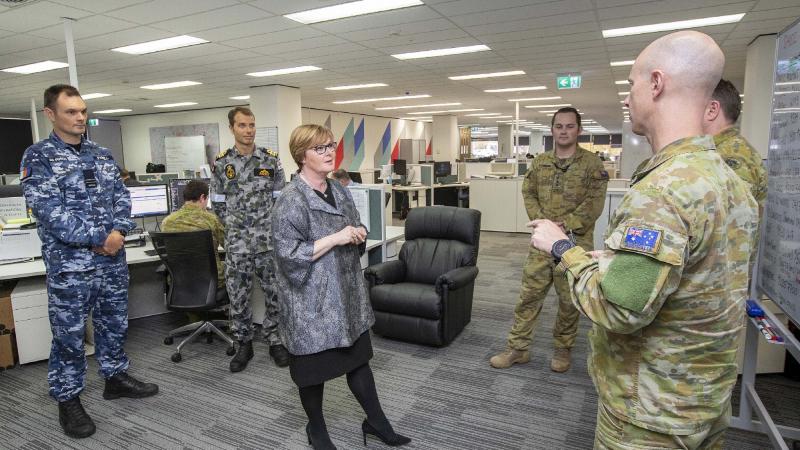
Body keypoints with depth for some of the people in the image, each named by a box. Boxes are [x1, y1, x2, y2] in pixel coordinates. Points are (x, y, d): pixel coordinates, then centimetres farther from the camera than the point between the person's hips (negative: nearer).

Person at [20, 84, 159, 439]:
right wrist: (99, 238, -20)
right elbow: (49, 212, -18)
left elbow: (121, 197, 6)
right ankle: (68, 401, 23)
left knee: (114, 324, 17)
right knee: (69, 335, 7)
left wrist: (119, 231, -12)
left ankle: (116, 377, 35)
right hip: (70, 265, -5)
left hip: (113, 261, 5)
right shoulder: (38, 157, -8)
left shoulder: (102, 154, 9)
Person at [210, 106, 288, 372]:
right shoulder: (221, 163, 2)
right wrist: (235, 226, 2)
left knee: (274, 294, 7)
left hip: (269, 240, 0)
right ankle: (244, 345, 24)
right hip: (237, 244, 0)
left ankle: (274, 341, 23)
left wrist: (270, 226, 1)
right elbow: (218, 204, 6)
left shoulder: (270, 159, 2)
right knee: (238, 298, 7)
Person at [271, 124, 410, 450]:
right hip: (311, 300, -6)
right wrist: (336, 238, -24)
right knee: (314, 368, 11)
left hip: (347, 293, 7)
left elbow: (355, 229, 20)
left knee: (359, 359, 17)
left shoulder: (340, 192, 7)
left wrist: (358, 234, -3)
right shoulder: (290, 201, -16)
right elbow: (289, 255, -22)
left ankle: (376, 422, 34)